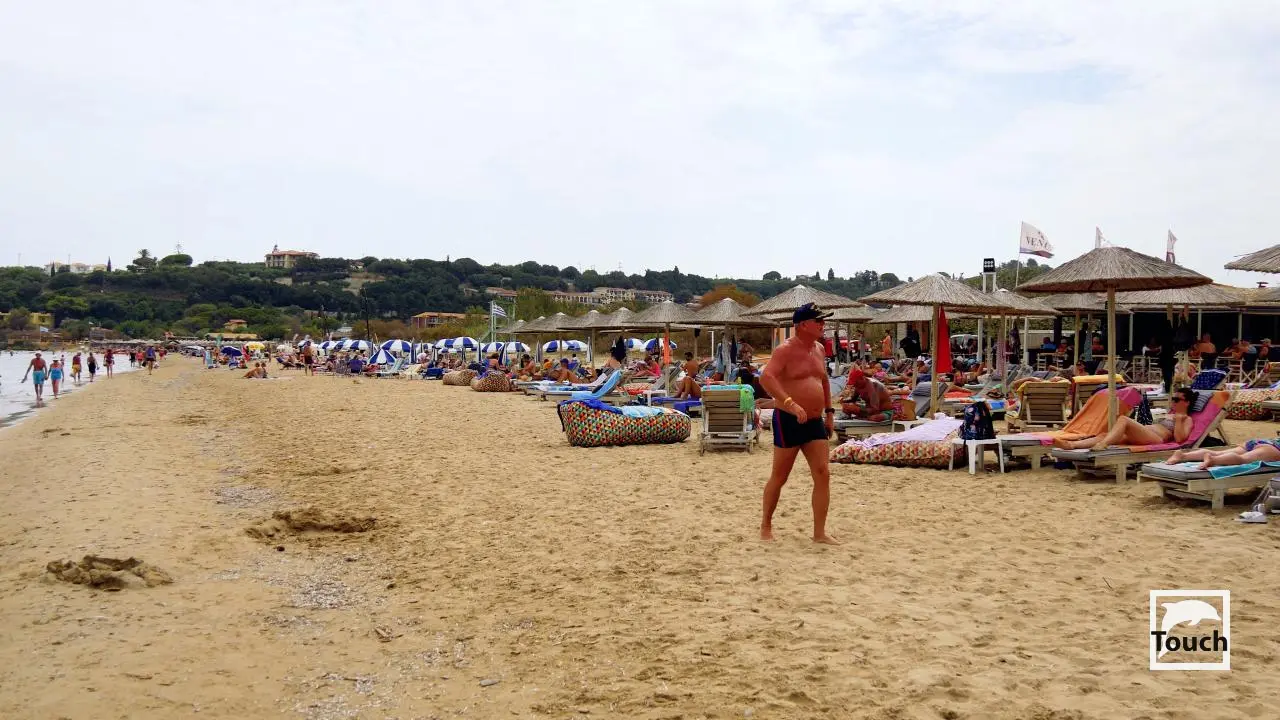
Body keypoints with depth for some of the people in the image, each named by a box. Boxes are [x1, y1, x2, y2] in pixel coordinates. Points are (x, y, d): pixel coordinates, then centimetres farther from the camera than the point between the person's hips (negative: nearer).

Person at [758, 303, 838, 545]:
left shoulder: (818, 349, 12)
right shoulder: (786, 350, -13)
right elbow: (766, 377, -28)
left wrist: (829, 411, 21)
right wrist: (790, 403, -38)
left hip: (814, 422, 7)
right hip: (788, 421, -7)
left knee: (823, 474, -1)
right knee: (779, 477, 4)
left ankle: (819, 532, 4)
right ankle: (766, 525, 22)